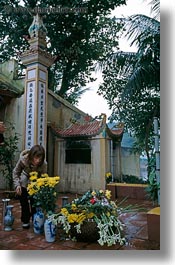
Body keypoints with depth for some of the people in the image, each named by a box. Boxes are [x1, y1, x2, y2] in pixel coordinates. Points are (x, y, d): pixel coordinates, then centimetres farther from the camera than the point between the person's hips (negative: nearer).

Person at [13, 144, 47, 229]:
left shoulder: (43, 164, -35)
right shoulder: (23, 159, -33)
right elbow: (16, 172, -15)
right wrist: (17, 185, -23)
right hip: (24, 183, 1)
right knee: (24, 203, 5)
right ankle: (25, 221, 25)